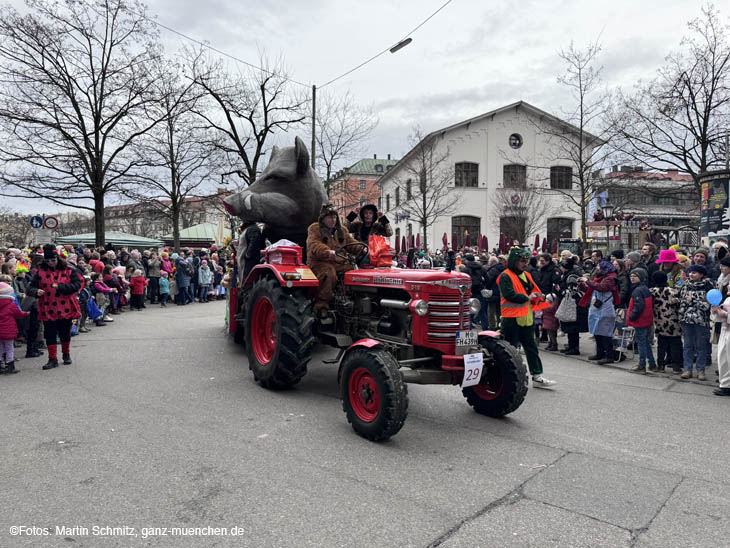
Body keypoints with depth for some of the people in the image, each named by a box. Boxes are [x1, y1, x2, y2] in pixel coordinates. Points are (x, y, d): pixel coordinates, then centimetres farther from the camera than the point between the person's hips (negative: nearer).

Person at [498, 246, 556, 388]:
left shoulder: (526, 275, 14)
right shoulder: (505, 276, -11)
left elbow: (532, 291, 21)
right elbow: (509, 295, -22)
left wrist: (536, 297, -1)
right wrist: (527, 298, -13)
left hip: (526, 317, 7)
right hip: (511, 318, -7)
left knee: (532, 347, 9)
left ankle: (537, 376, 15)